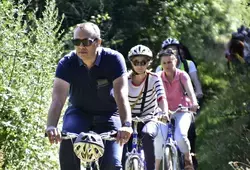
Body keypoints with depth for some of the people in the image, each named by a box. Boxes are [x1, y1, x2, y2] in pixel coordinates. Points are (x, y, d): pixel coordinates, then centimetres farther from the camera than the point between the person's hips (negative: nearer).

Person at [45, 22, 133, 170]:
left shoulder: (113, 59, -22)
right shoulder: (67, 63, -19)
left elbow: (121, 95, -32)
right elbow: (58, 98, -29)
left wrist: (126, 125, -48)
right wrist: (51, 127, -47)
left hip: (108, 115, -1)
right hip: (79, 113, 1)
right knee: (68, 140, -32)